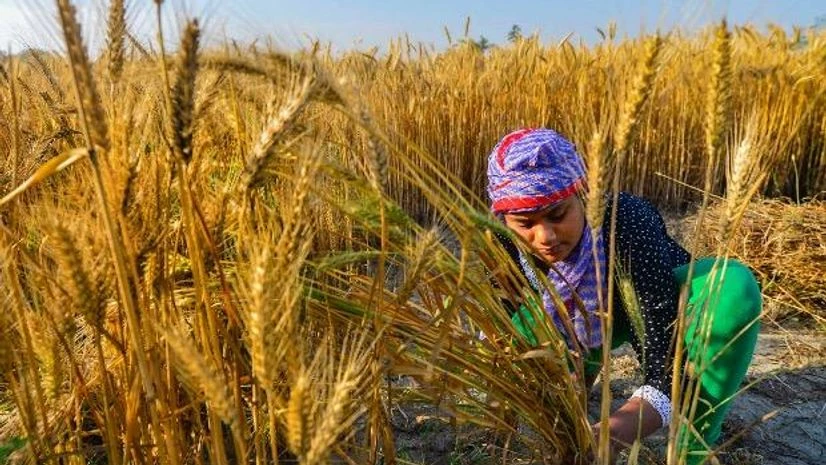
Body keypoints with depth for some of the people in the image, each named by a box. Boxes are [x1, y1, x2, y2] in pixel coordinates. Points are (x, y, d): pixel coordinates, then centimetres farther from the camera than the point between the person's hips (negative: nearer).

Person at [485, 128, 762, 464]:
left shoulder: (625, 222, -39)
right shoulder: (505, 243, -28)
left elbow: (663, 369, -41)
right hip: (590, 316, 3)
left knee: (734, 288, -35)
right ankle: (583, 363, 13)